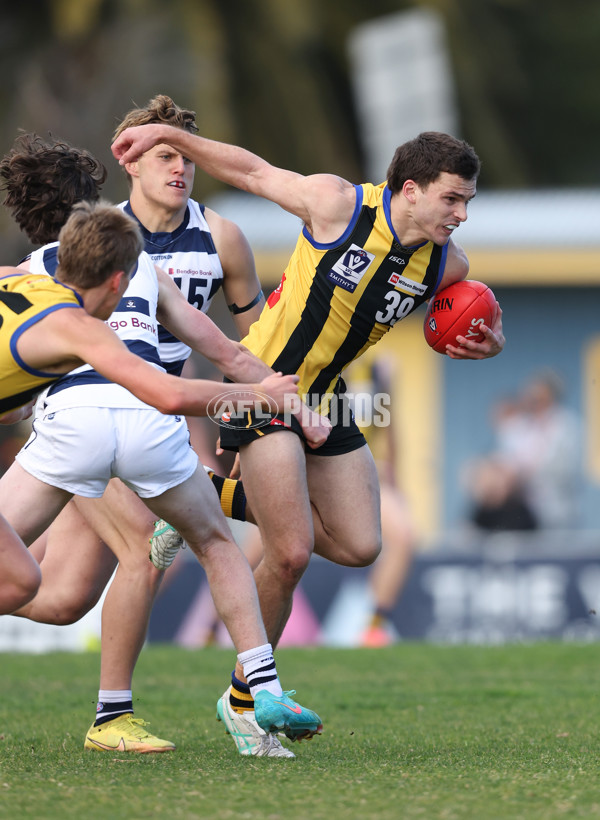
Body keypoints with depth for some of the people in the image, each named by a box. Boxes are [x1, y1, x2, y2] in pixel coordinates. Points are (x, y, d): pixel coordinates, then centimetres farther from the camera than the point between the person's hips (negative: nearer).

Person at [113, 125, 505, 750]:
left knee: (359, 548, 5)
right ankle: (244, 696, 6)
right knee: (291, 555, -14)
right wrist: (169, 134, -11)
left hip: (324, 398, 7)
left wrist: (487, 343, -9)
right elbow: (252, 171, -7)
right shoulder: (338, 205, -20)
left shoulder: (445, 264, -5)